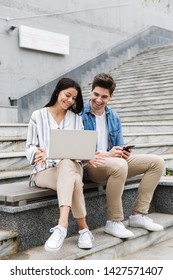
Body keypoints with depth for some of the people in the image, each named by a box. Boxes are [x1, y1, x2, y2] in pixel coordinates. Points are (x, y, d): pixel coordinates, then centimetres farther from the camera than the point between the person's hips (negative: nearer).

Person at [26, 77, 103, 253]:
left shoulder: (76, 118, 17)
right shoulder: (38, 116, 8)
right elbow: (30, 146, 4)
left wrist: (89, 157, -12)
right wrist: (37, 153, -20)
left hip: (71, 167, 2)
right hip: (45, 169, -2)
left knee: (66, 163, -39)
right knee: (74, 182, -37)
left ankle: (62, 225, -45)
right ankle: (83, 229, -32)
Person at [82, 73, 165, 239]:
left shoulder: (113, 117, 13)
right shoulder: (80, 115, -8)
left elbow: (119, 147, 15)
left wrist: (123, 152, -10)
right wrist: (107, 154, -23)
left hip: (113, 162, 8)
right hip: (89, 165, -7)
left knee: (157, 162, -4)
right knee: (119, 165, -40)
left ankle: (138, 215, -4)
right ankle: (113, 222, -23)